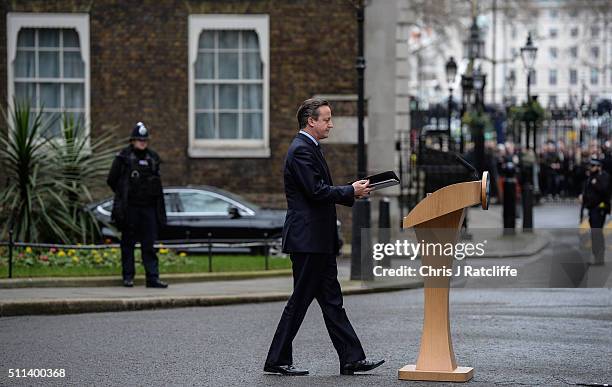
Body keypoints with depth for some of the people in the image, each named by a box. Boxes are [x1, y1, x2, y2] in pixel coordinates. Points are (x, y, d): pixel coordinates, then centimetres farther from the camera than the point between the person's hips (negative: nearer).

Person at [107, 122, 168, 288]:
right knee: (128, 243, 4)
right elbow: (112, 180, 2)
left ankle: (152, 278, -1)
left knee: (149, 243, 1)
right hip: (129, 208, -3)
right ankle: (128, 276, 11)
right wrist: (123, 196, 7)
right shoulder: (124, 156, -2)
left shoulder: (152, 157, 11)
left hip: (148, 207, 3)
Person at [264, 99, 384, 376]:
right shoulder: (301, 150, -15)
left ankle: (352, 359, 9)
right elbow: (317, 192, -22)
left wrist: (352, 193, 8)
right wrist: (351, 191, -10)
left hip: (319, 240, 10)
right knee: (300, 300, -4)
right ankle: (277, 361, 4)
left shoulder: (309, 148, 18)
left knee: (331, 301, 8)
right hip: (307, 238, -10)